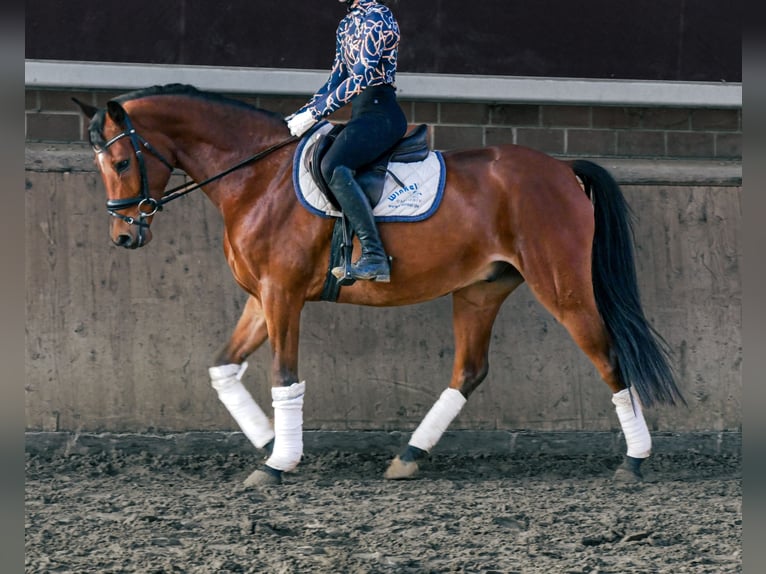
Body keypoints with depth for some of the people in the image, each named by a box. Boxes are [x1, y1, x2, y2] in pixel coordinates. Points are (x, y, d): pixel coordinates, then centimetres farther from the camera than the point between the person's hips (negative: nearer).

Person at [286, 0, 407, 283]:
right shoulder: (347, 24, 19)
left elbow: (361, 77, -18)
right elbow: (337, 79, 24)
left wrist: (314, 114, -19)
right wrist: (301, 115, 15)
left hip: (381, 115, -11)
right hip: (362, 116, 11)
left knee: (333, 166, -31)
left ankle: (374, 256, -36)